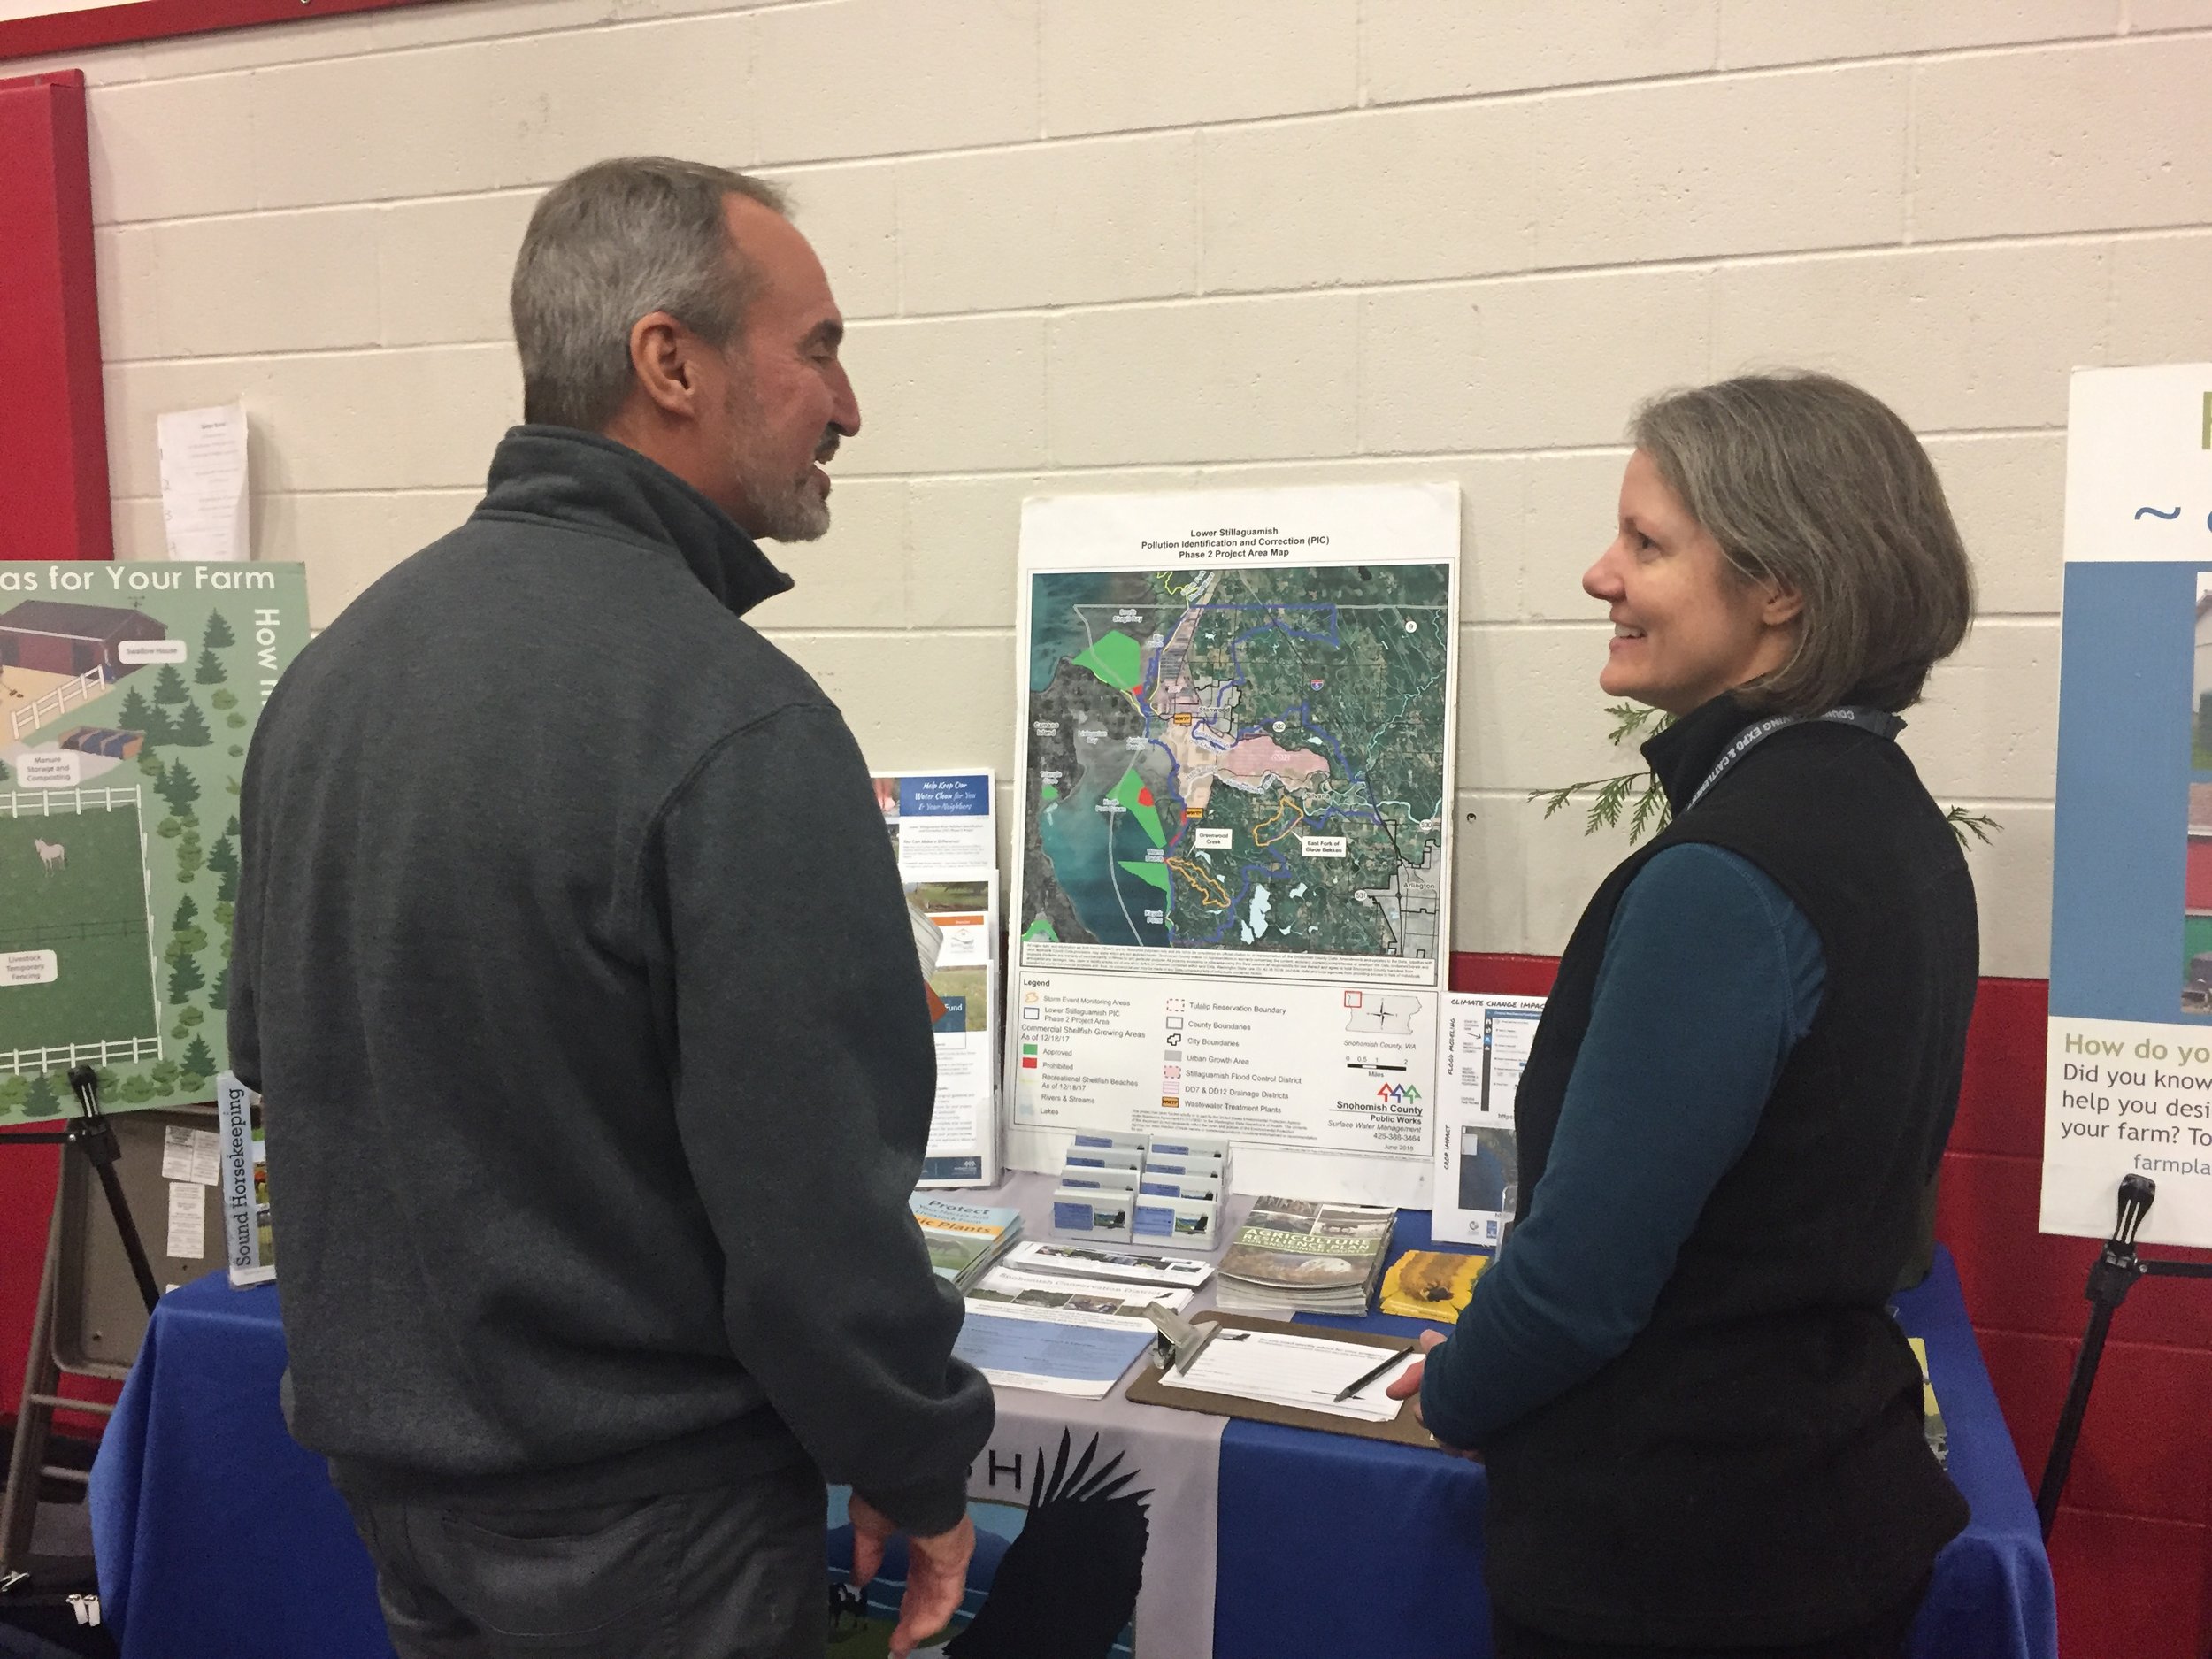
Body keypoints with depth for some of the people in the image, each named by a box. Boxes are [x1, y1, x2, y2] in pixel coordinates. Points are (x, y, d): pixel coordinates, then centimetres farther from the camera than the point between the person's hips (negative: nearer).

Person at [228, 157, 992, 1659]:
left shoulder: (332, 664, -1)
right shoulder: (734, 722, -26)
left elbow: (272, 1049, 9)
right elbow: (816, 1194, -25)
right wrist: (922, 1475, -9)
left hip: (382, 1456, 7)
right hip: (638, 1516, -7)